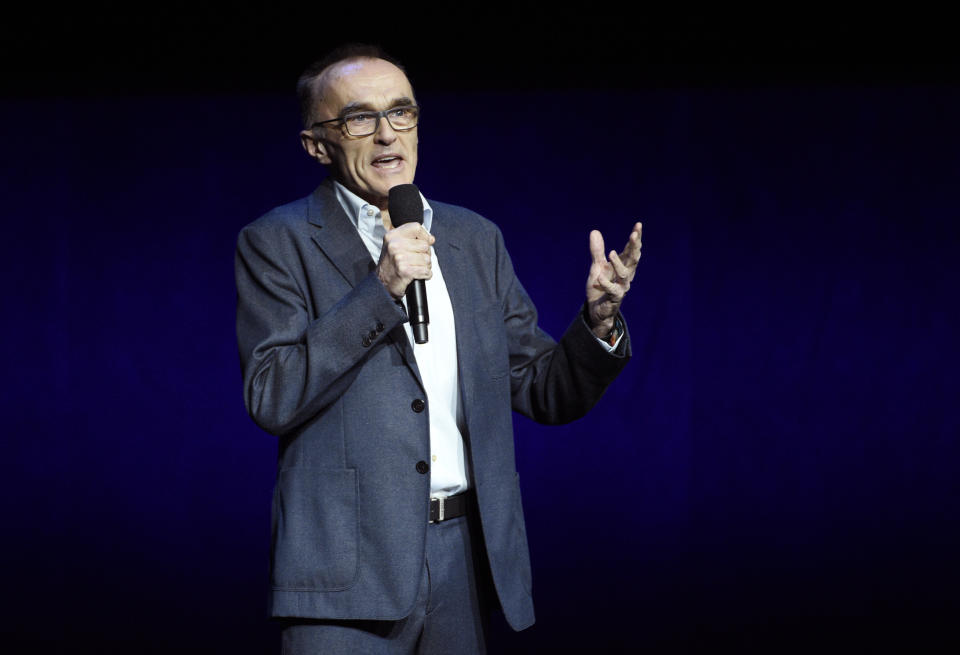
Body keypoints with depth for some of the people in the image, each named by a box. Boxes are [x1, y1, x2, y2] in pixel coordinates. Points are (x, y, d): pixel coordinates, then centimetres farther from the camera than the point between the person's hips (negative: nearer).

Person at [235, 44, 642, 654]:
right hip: (351, 561, -4)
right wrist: (380, 289, -16)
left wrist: (599, 322, -6)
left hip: (465, 554, 4)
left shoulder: (476, 239, 13)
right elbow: (271, 398, -11)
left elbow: (544, 391, 13)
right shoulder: (277, 243, 0)